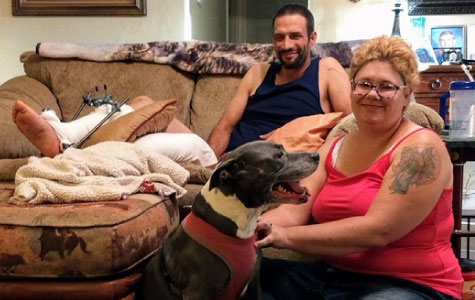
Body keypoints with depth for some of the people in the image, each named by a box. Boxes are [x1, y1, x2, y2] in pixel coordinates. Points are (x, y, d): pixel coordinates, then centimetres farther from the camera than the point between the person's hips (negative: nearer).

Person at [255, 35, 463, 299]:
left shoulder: (421, 148, -12)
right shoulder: (333, 147, 9)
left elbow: (377, 230, -23)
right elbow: (295, 210, -3)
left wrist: (287, 236, -26)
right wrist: (251, 227, -24)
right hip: (332, 276, 6)